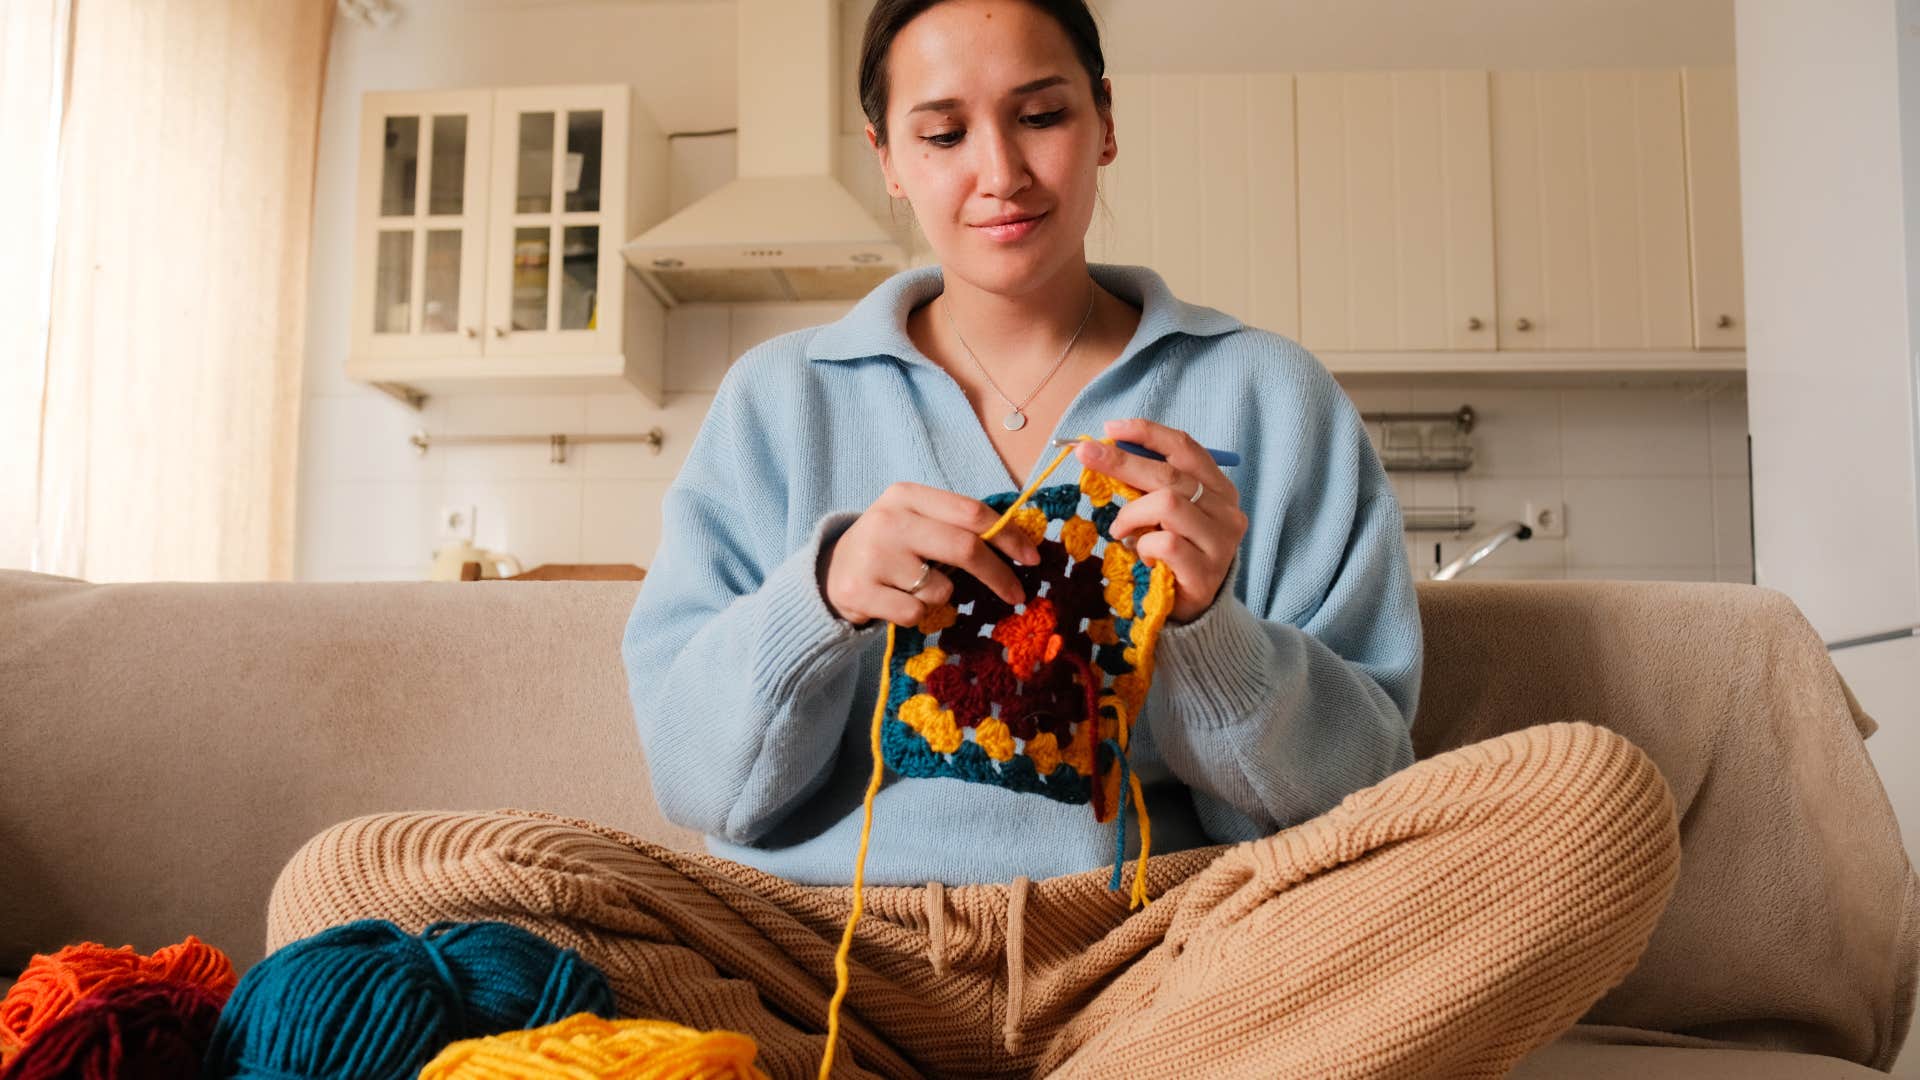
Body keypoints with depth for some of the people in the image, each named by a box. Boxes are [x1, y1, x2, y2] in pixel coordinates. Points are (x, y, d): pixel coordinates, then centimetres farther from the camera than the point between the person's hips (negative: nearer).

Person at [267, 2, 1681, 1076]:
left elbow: (1358, 791, 6)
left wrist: (1210, 628, -14)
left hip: (1163, 942, -1)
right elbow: (695, 772, 6)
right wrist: (820, 591, -14)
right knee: (351, 879, -20)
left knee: (1596, 795, -24)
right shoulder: (781, 401, 12)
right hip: (836, 945, 2)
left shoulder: (1268, 398, 10)